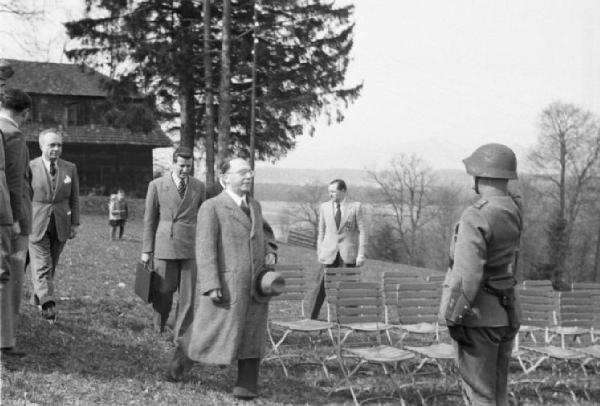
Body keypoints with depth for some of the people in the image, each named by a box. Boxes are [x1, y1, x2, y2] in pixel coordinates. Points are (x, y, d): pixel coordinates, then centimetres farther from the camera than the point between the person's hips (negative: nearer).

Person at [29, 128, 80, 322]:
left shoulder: (70, 168, 4)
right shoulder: (30, 168, -5)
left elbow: (74, 198, 9)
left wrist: (75, 223, 3)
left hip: (60, 225, 4)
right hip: (36, 224, -3)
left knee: (51, 265, 10)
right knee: (42, 266, -11)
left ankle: (37, 298, 25)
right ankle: (47, 304, -20)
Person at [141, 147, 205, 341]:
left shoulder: (199, 186, 8)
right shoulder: (157, 185, 3)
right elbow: (149, 219, 5)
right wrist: (146, 250, 2)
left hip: (190, 248, 2)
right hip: (164, 247, -1)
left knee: (188, 296, -1)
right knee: (163, 293, 1)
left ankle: (181, 338, 7)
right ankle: (158, 332, 20)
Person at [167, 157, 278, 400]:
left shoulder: (253, 206, 14)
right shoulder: (211, 208, -7)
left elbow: (264, 231, 32)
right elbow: (205, 250, -12)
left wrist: (270, 251, 10)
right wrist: (211, 286, -20)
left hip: (255, 286, 5)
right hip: (225, 286, -5)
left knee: (251, 334, 4)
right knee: (208, 330, 6)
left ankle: (247, 385, 11)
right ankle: (180, 361, 31)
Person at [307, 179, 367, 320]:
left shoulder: (355, 207, 1)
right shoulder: (324, 207, 9)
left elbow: (362, 231, 0)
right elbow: (321, 231, 13)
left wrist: (361, 254, -6)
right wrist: (319, 252, 8)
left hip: (348, 254, -1)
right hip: (329, 253, 2)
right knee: (322, 284, -5)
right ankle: (312, 317, 0)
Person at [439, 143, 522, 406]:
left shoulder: (475, 218, -20)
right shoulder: (514, 210, 4)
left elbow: (467, 275, -22)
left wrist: (453, 319, -16)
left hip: (479, 318, -8)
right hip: (506, 315, 8)